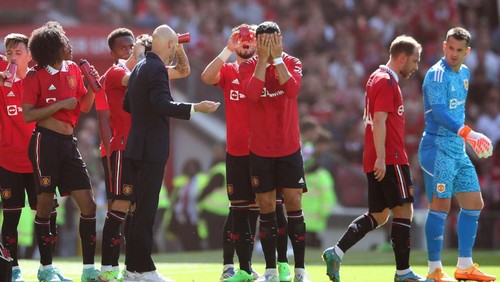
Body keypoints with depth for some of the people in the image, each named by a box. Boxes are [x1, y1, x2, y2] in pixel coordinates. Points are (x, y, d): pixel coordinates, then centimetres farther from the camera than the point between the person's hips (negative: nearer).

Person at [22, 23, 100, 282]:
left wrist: (93, 87, -1)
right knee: (45, 204, -1)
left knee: (88, 204, -1)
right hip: (45, 141, -6)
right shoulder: (35, 76, -6)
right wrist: (61, 104, -16)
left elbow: (84, 106, 17)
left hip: (68, 143, 6)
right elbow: (27, 115, -11)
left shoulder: (73, 69, 10)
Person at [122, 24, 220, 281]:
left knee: (142, 209, 13)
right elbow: (162, 104, -27)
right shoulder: (157, 69, -15)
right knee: (146, 210, -7)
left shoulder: (139, 68, 14)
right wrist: (195, 108, -28)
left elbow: (127, 104, 21)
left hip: (138, 147, 10)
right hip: (151, 149, -10)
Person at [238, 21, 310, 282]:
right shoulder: (248, 67, -1)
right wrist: (263, 59, -20)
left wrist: (277, 58, -19)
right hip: (260, 150, 0)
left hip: (289, 149, 0)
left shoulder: (292, 63, 0)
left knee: (294, 206, -3)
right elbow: (251, 93, -22)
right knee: (266, 208, 2)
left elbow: (292, 90, -21)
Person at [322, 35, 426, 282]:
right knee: (404, 210, -5)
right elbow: (379, 122, -19)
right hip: (389, 159, -10)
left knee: (378, 215, 11)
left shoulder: (378, 78, 19)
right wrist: (381, 157, -23)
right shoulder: (387, 82, -12)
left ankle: (336, 253, 3)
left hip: (379, 160, 10)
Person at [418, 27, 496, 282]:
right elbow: (439, 112, -26)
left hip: (457, 150, 9)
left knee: (474, 204, 10)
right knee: (440, 205, -9)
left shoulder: (464, 73, 13)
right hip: (438, 148, -9)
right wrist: (467, 133, -35)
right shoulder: (437, 74, -15)